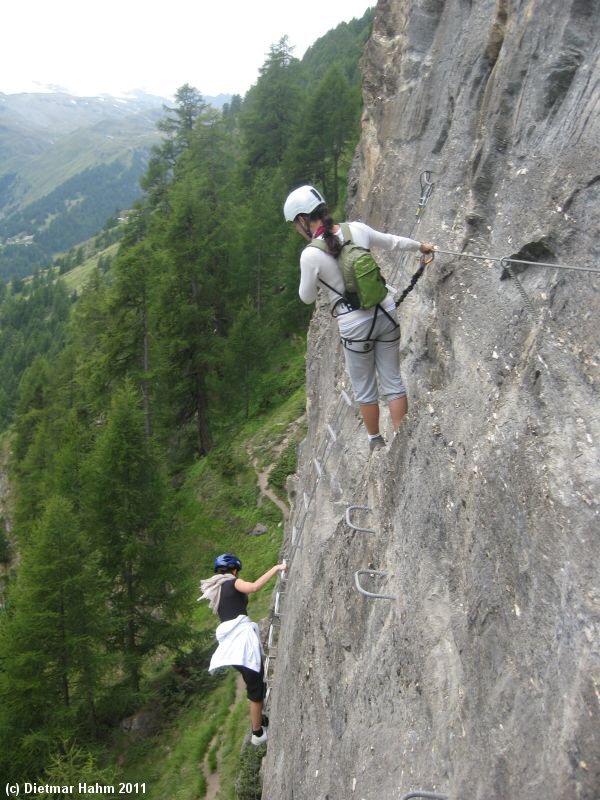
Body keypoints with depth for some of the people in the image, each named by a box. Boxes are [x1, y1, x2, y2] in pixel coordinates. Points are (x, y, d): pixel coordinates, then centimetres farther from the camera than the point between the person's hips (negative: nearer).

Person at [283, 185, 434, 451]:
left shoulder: (311, 255, -16)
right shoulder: (357, 229, -3)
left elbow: (307, 297, -2)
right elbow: (392, 242, 15)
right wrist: (421, 246, 33)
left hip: (355, 325, -4)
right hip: (386, 313, 4)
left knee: (364, 389, 17)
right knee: (393, 381, 15)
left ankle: (375, 440, 32)